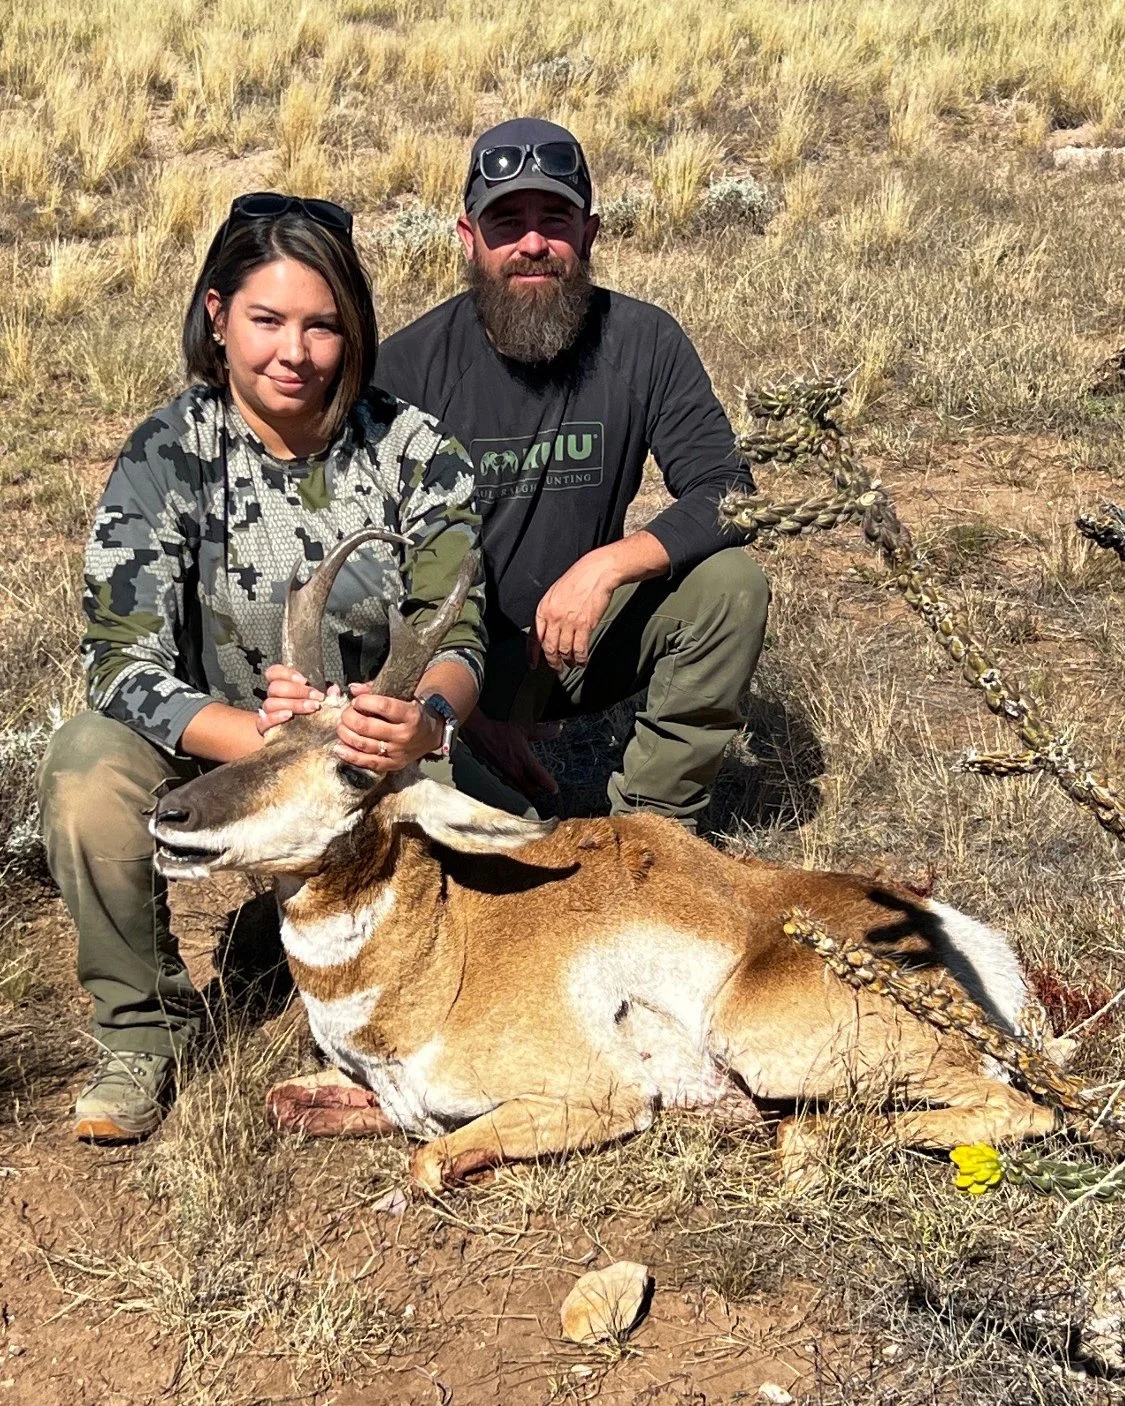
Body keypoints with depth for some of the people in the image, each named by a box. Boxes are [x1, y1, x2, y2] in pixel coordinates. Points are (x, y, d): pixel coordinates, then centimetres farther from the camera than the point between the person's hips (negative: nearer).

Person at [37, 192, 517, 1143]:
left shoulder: (413, 450, -7)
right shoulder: (166, 459, -11)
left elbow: (457, 635, -13)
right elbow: (128, 669, -19)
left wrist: (428, 720, -39)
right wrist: (261, 736, -38)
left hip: (381, 762, 1)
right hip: (215, 759, 0)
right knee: (91, 762, -32)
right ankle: (144, 1023, -8)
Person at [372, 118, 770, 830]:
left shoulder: (643, 342, -8)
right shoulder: (408, 366, -13)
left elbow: (727, 495, -13)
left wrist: (607, 565, -30)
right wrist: (469, 713, -20)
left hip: (583, 633, 3)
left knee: (731, 584, -23)